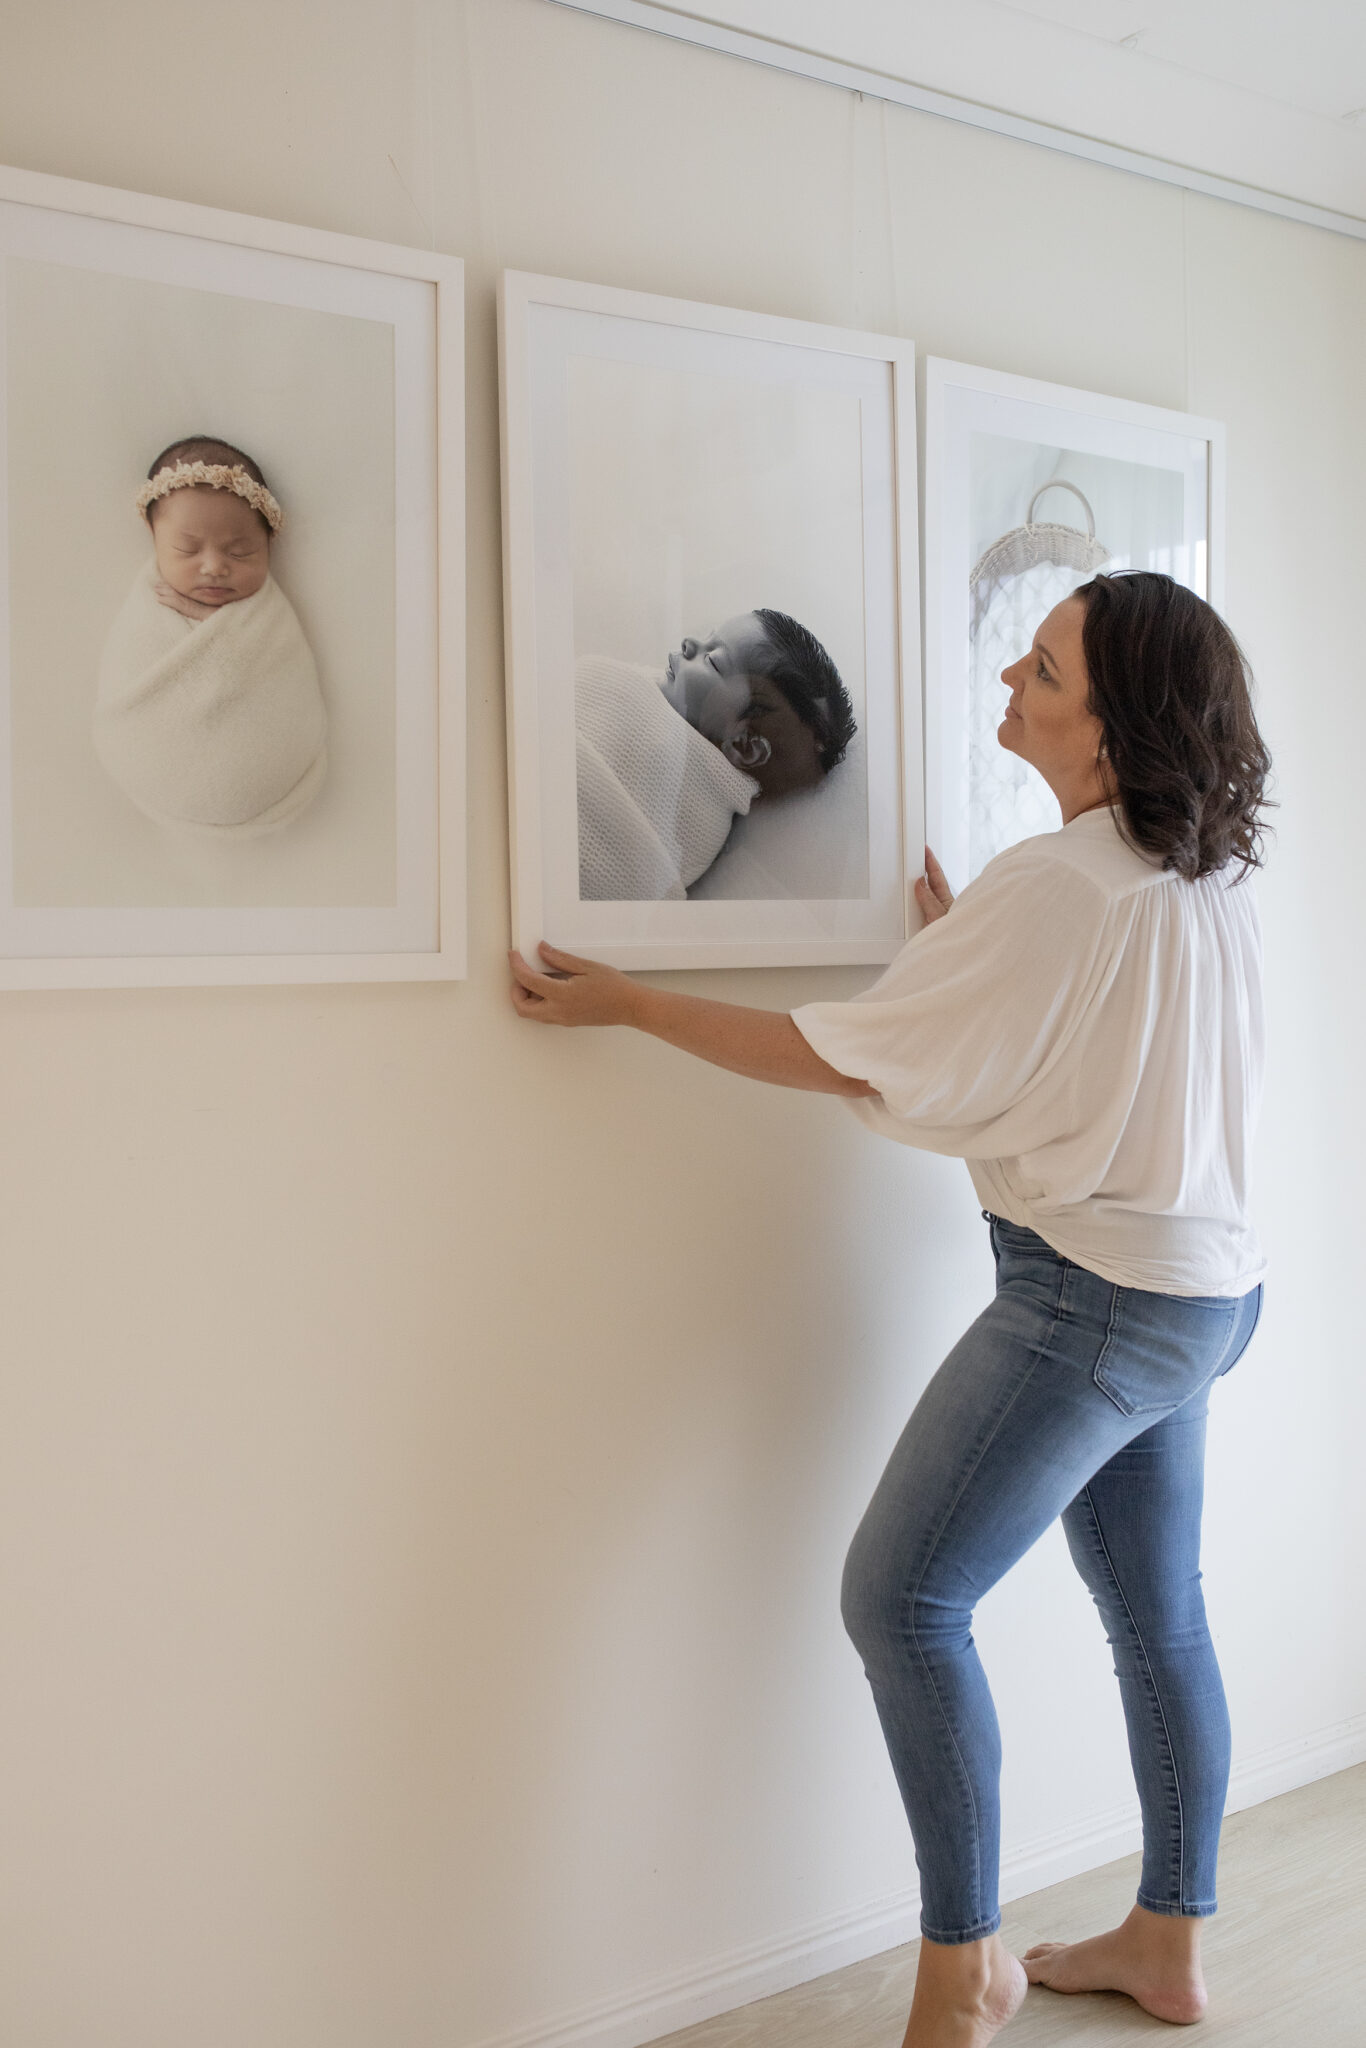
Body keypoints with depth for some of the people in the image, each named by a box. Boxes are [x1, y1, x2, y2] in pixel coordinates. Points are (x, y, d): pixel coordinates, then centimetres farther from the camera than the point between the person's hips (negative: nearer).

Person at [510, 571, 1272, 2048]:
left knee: (903, 1596, -4)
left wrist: (625, 1005, -8)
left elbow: (837, 1059, -16)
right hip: (1199, 1284, 10)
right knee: (1158, 1620, 17)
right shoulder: (1208, 880, 6)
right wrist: (962, 944, 16)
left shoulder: (1055, 888, -21)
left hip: (1093, 1294, -10)